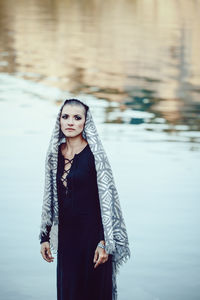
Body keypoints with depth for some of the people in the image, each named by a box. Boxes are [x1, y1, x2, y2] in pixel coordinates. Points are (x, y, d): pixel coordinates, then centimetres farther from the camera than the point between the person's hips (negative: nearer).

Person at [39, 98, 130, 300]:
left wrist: (104, 243, -17)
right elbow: (50, 197, 13)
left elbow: (106, 199, -12)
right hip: (65, 234, 5)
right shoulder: (55, 154, 7)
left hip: (91, 233, -5)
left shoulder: (94, 154, -9)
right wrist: (45, 237, 12)